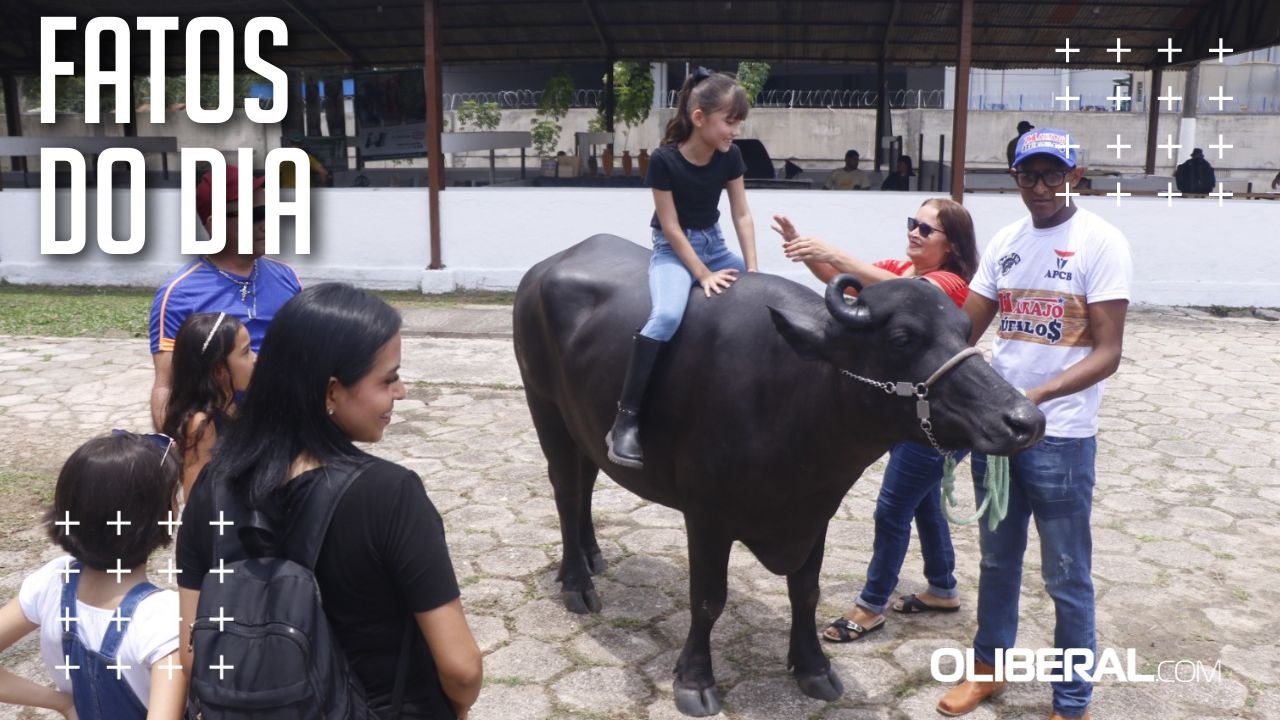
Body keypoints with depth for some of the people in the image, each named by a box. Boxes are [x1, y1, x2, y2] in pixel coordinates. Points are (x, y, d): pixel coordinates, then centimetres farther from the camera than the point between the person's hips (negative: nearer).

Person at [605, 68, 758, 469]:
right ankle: (626, 420, -31)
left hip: (714, 245, 7)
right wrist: (704, 275, -21)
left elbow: (742, 215, -1)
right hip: (673, 249, -6)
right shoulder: (664, 160, -19)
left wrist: (752, 271, -9)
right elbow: (671, 228, -18)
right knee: (668, 314, -33)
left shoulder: (729, 156, -4)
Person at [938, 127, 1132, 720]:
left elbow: (1107, 354, -16)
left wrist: (1038, 395, -29)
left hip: (1060, 437, -5)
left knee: (1066, 577, 6)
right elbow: (965, 329, 9)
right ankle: (988, 667, 37)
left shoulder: (1101, 243, -10)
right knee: (998, 558, 19)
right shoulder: (1005, 241, 7)